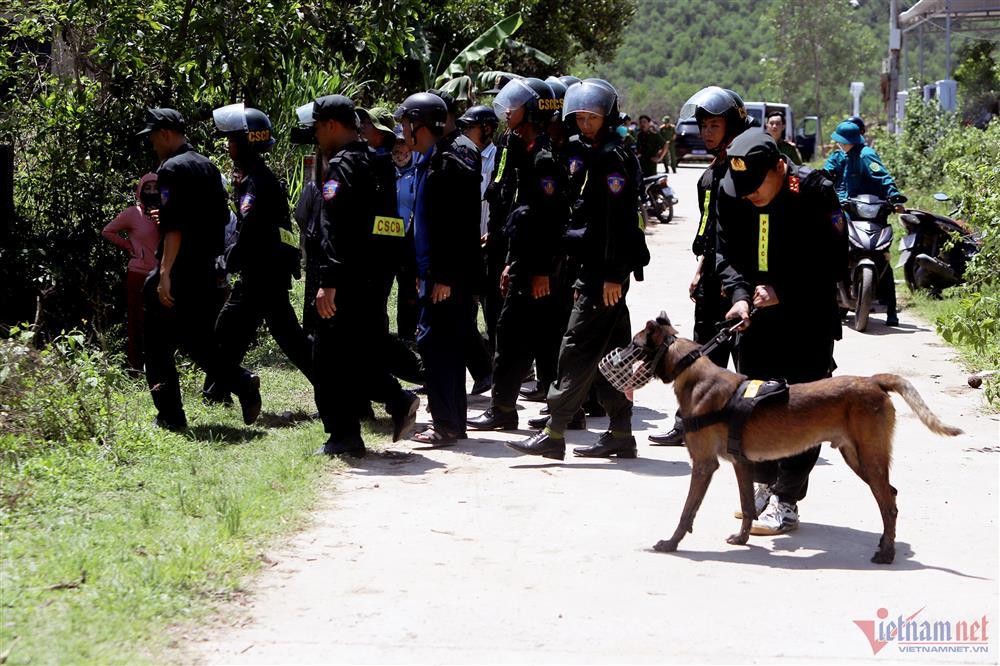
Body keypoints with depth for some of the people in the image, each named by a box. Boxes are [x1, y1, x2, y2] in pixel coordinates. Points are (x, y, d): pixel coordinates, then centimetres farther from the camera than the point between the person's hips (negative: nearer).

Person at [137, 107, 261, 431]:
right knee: (198, 340, 13)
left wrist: (165, 274, -23)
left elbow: (174, 226, -21)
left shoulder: (172, 168, -13)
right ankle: (243, 382, -6)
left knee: (159, 346, 1)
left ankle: (170, 415, 0)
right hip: (205, 268, 8)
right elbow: (221, 217, 19)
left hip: (177, 270, -8)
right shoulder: (207, 166, 13)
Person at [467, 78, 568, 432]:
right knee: (546, 338, 11)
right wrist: (511, 264, 22)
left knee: (513, 335, -6)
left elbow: (550, 218, -21)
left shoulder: (543, 158, -15)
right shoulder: (528, 153, 17)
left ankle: (502, 410, -1)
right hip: (524, 264, 10)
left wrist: (542, 271, -22)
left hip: (536, 268, -10)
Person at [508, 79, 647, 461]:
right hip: (597, 269, 10)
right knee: (609, 353, 12)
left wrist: (612, 275, -23)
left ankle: (554, 434, -11)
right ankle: (620, 435, 16)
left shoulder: (614, 157, -12)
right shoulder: (597, 156, 18)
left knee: (579, 348, -10)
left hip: (605, 271, -10)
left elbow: (617, 219, -19)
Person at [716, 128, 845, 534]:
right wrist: (739, 294, -19)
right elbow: (728, 254, 1)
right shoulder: (732, 196, -4)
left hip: (808, 318, -5)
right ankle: (763, 484, 30)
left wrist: (783, 292, -21)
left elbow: (832, 259, -15)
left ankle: (786, 501, -2)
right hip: (757, 315, 6)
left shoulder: (815, 192, -17)